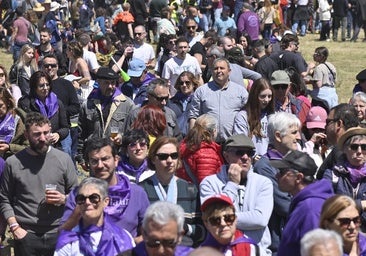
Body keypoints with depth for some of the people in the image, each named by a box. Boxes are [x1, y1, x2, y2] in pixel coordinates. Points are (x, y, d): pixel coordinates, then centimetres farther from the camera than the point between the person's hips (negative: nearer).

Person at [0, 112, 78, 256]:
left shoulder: (63, 159, 2)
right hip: (26, 235, -1)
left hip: (58, 233, 1)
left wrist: (63, 199, -11)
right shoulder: (13, 163, 0)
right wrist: (14, 227, -6)